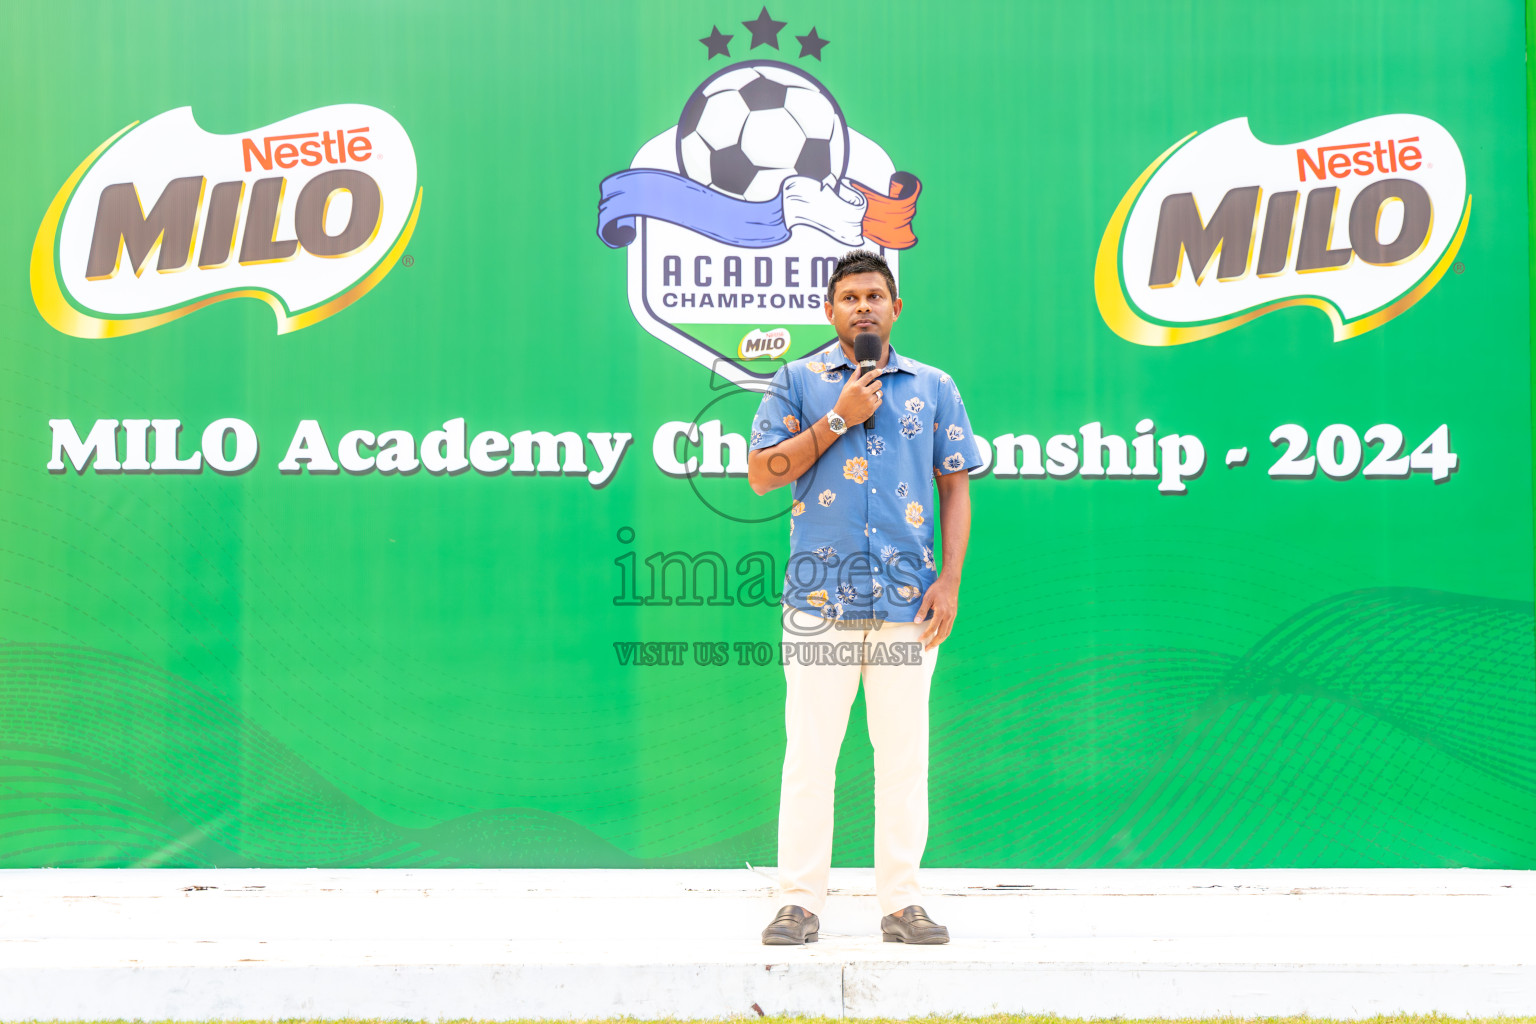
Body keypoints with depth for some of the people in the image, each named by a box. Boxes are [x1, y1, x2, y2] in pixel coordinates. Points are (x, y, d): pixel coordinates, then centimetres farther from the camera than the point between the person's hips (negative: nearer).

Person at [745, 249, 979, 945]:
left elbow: (955, 488, 11)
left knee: (904, 755, 5)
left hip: (908, 601, 2)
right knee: (809, 754, 0)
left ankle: (901, 901, 14)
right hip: (820, 599, -1)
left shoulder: (933, 388, 12)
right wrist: (840, 418, -7)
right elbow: (761, 474, 0)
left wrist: (950, 580, 0)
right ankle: (800, 901, 9)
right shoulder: (798, 382, 8)